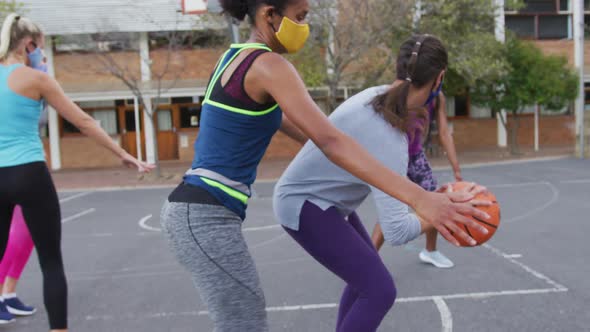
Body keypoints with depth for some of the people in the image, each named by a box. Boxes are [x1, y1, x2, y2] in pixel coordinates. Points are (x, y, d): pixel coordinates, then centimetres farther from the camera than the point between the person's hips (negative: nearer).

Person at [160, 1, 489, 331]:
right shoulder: (268, 65, -14)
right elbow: (331, 141, -25)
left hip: (195, 209, 10)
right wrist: (419, 198, -29)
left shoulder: (235, 58, 16)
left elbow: (279, 119, 26)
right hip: (208, 216, -10)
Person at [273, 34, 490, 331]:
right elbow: (397, 230, -36)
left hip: (322, 199, 9)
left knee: (366, 276, 21)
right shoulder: (387, 137, -33)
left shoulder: (380, 95, -9)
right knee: (379, 290, -10)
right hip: (304, 204, -9)